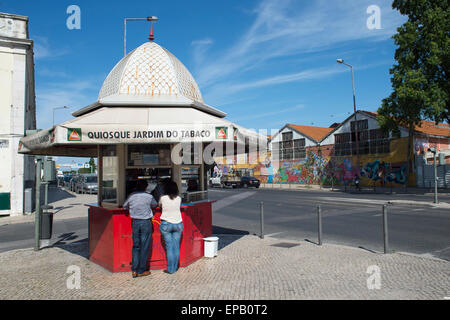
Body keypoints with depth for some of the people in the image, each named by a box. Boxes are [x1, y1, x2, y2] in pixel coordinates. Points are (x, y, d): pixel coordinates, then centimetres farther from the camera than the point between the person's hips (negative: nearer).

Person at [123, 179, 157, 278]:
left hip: (135, 222, 4)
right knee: (144, 247, 4)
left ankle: (134, 270, 12)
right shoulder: (149, 196, -8)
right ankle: (141, 271, 10)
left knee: (135, 246, 13)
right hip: (146, 222, -4)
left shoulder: (131, 196, 1)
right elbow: (155, 204, 11)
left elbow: (125, 206, 15)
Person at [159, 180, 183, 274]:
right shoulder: (179, 198, -2)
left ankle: (170, 269, 6)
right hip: (178, 224, 2)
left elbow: (159, 205, 14)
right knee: (176, 246, 8)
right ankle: (175, 268, 15)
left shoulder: (163, 198, -6)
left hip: (166, 224, -2)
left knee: (169, 247, 2)